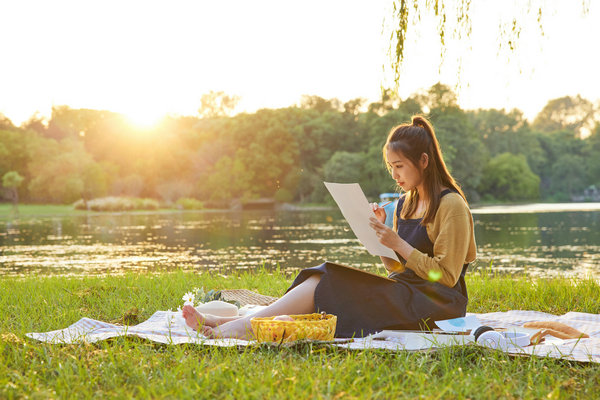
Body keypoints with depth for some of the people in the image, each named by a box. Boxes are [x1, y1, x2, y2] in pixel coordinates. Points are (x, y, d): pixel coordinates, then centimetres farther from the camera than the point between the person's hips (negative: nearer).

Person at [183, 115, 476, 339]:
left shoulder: (451, 205, -8)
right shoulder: (405, 204, 16)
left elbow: (446, 277, -13)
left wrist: (398, 243, -17)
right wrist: (380, 234, -1)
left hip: (437, 303, -7)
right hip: (404, 292, 7)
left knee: (328, 283, -21)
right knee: (323, 285, -13)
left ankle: (246, 326, -25)